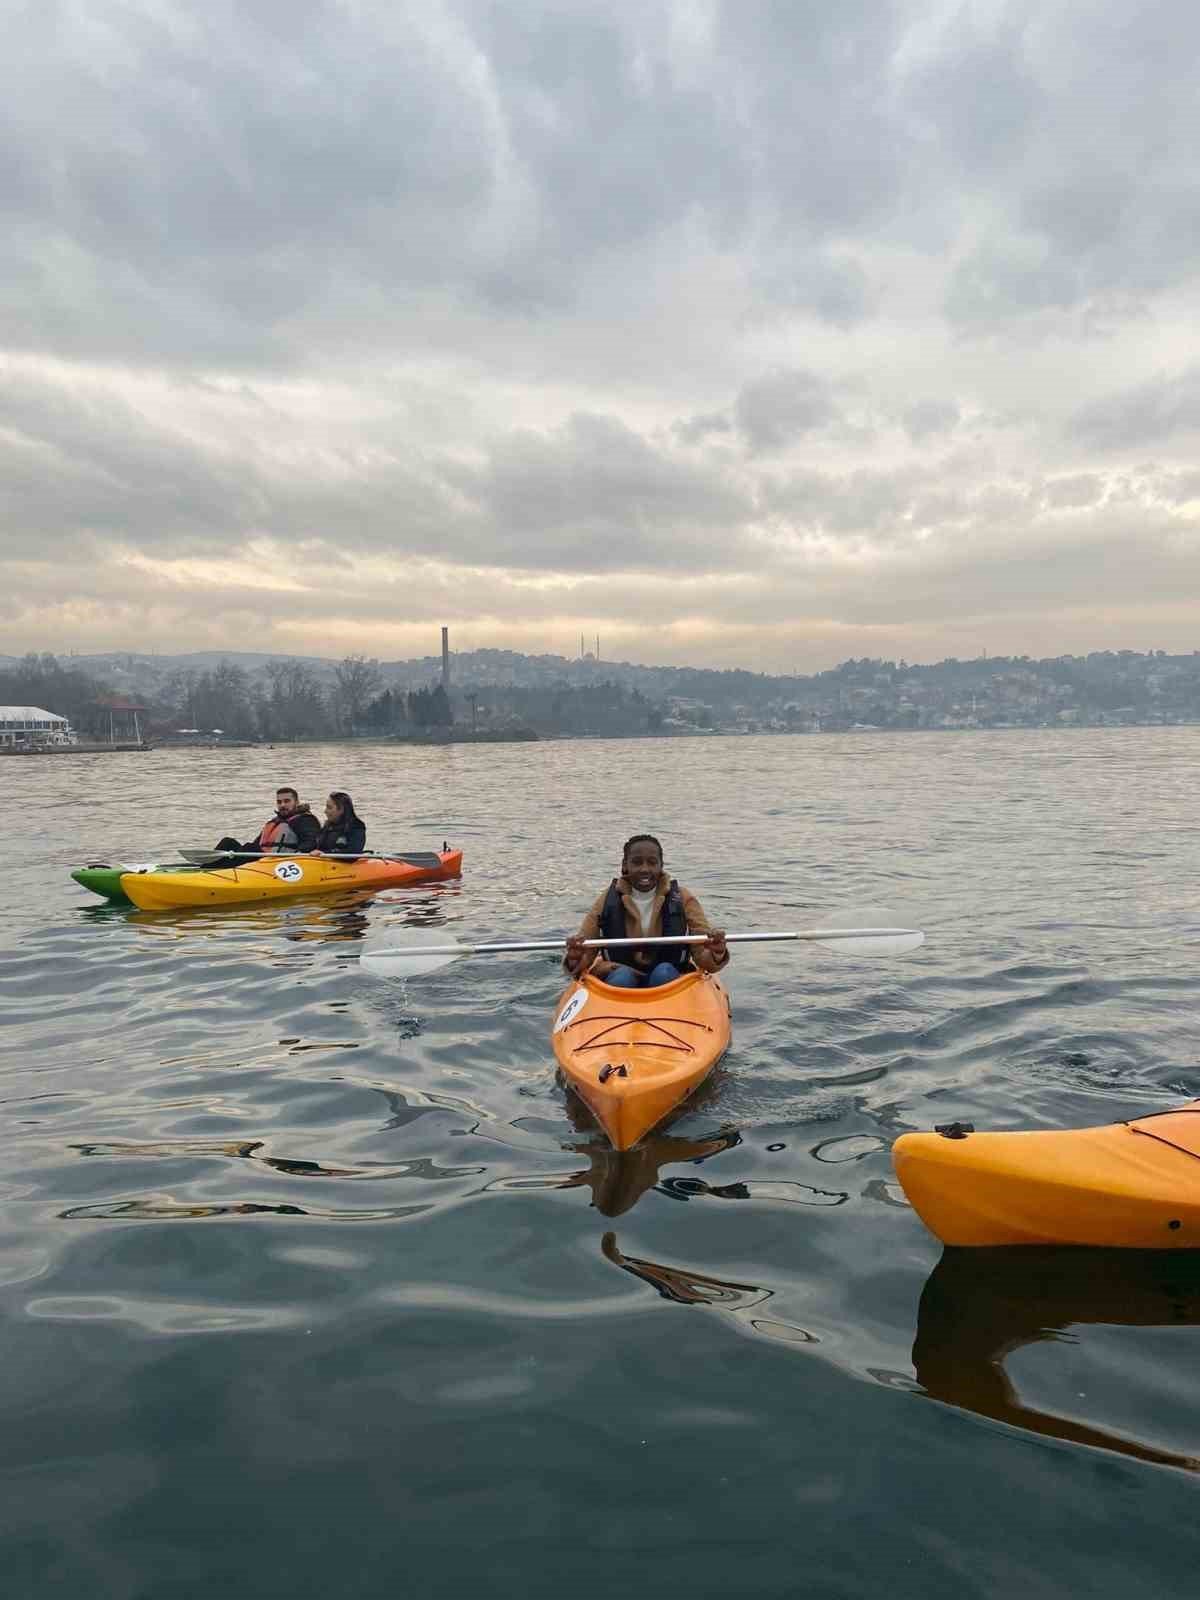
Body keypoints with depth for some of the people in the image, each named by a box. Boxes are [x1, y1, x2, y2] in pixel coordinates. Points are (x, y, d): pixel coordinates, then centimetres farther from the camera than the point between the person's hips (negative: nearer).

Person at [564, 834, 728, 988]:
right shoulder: (607, 902, 0)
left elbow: (702, 954, -5)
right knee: (623, 974, -31)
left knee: (664, 971, -30)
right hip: (619, 980, -1)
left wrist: (716, 954, -29)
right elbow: (585, 956, 0)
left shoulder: (682, 900, -1)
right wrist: (574, 959, -24)